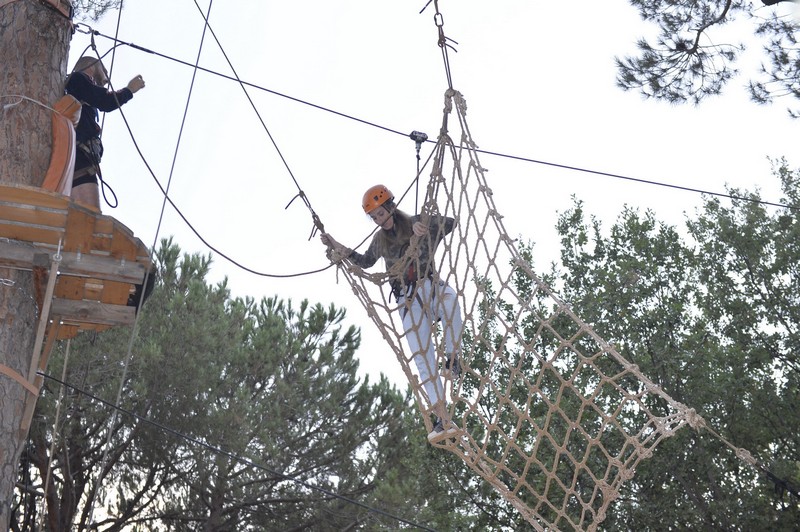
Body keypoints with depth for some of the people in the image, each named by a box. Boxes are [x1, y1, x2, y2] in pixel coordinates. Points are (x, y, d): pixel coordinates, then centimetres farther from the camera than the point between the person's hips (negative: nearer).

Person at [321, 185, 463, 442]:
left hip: (429, 285, -3)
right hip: (408, 299, 3)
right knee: (422, 356, -11)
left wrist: (425, 226, -24)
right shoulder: (379, 240, 17)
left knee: (449, 298, -42)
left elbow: (450, 223, -8)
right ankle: (443, 420, -15)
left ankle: (453, 358, -26)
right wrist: (338, 248, 23)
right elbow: (366, 261, 34)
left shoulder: (416, 223, 5)